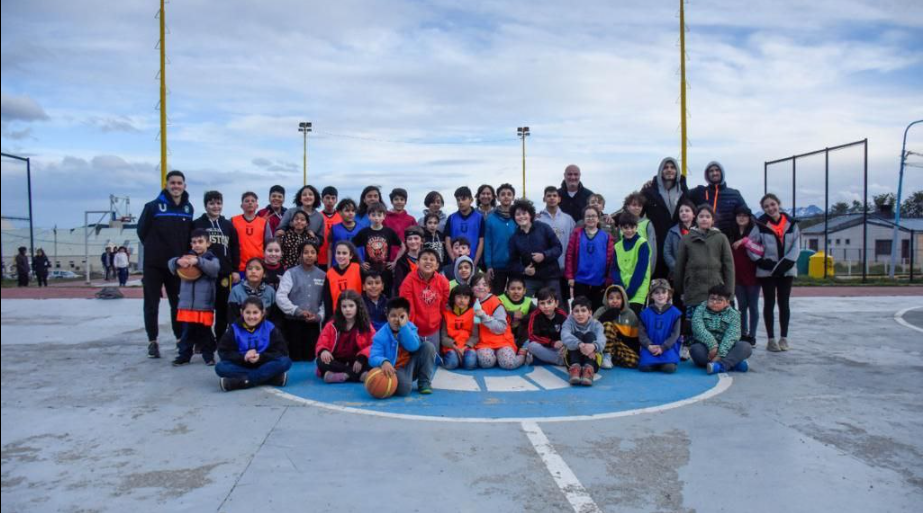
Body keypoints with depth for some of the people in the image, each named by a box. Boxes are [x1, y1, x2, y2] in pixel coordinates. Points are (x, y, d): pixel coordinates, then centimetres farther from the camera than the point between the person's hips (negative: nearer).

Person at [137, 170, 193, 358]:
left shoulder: (188, 209, 4)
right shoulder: (153, 206, -8)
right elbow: (142, 231, 0)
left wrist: (183, 253, 7)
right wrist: (154, 249, 5)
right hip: (153, 264, -3)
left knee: (178, 304, 9)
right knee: (151, 304, 3)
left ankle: (181, 339, 20)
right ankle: (152, 342, 13)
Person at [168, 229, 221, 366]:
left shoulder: (212, 259, 1)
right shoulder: (186, 257, 10)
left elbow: (214, 268, -21)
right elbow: (170, 264, -2)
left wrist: (198, 261, -36)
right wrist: (178, 261, -26)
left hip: (205, 305, -2)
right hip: (187, 304, 3)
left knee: (205, 332, 7)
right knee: (187, 332, 9)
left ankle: (208, 355, 19)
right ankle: (184, 355, 19)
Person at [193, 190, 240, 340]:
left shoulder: (228, 225, 11)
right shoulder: (197, 224, 3)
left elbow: (235, 248, 10)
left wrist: (235, 270, 4)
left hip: (224, 272, 2)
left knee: (223, 307, 7)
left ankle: (220, 340, 17)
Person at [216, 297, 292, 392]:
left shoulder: (270, 328, -3)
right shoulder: (235, 329, -3)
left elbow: (282, 352, -8)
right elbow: (223, 352, -6)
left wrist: (261, 357, -23)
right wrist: (243, 357, -23)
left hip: (264, 366, 0)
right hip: (242, 366, 1)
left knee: (286, 361, -27)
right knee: (220, 367, -28)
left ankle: (243, 381, -30)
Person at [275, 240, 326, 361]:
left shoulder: (322, 275, 7)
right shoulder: (291, 273, -2)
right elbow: (280, 296, -11)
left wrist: (319, 315, -9)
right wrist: (297, 311, -18)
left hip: (313, 323, 2)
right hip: (294, 322, -2)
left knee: (310, 357, 7)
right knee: (295, 358, 1)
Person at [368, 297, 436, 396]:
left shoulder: (410, 328, -5)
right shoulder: (381, 336, -15)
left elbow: (413, 347, -23)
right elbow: (373, 357, -24)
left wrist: (404, 326, -28)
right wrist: (384, 362, -47)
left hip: (411, 366, 4)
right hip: (394, 370, -4)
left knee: (428, 346, -15)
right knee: (404, 388, -36)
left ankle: (424, 382, -4)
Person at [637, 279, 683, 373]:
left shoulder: (675, 313, 2)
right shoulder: (646, 313, 6)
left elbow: (675, 334, -3)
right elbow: (641, 333, 3)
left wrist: (662, 347, -14)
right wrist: (649, 346, -15)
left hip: (668, 347, 0)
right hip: (650, 347, 1)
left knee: (669, 368, -27)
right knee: (644, 367, -25)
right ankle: (654, 361, 7)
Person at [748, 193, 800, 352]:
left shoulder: (791, 223, 2)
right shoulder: (761, 225, -5)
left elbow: (796, 246, 0)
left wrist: (787, 262, -12)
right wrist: (762, 262, -14)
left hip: (786, 270, 2)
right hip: (767, 271, -2)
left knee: (784, 303, 8)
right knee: (769, 303, 4)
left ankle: (784, 338, 17)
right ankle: (771, 339, 10)